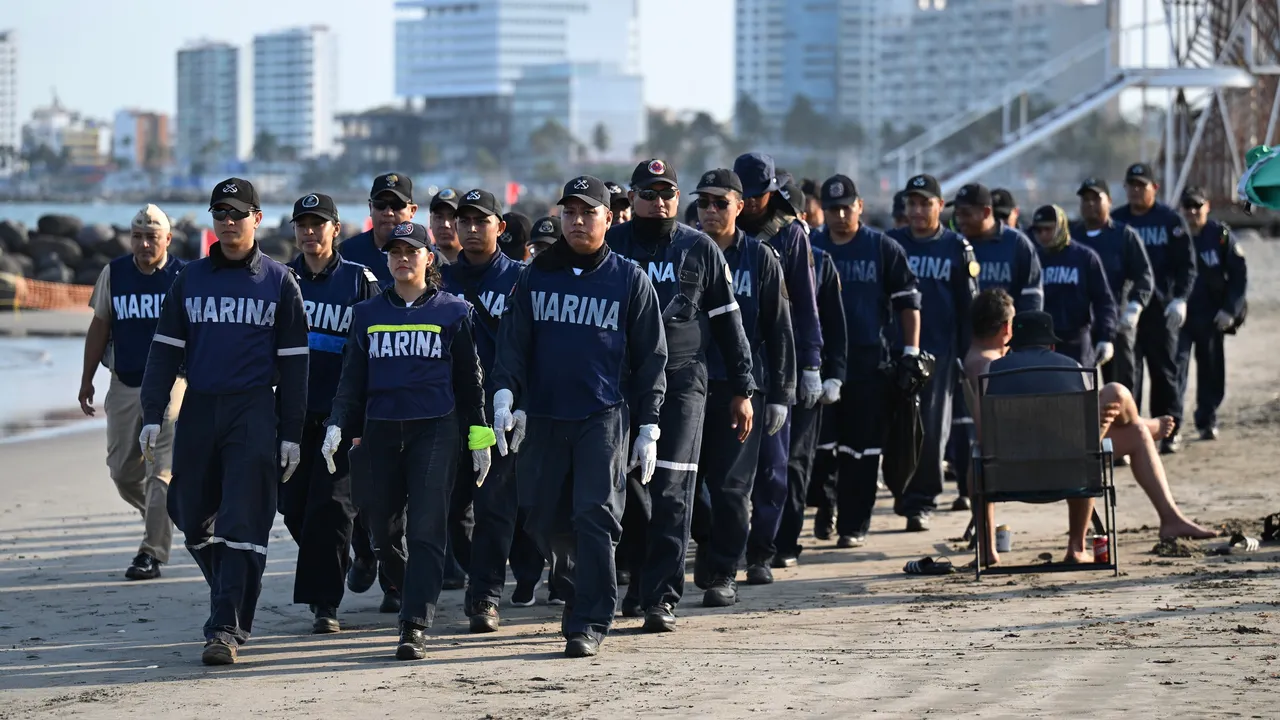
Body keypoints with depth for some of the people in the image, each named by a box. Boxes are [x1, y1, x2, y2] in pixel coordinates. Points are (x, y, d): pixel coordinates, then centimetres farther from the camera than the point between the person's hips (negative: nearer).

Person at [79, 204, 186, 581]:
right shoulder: (114, 273, 5)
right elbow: (99, 327, 12)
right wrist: (87, 379, 12)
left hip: (169, 383, -4)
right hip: (124, 385, 4)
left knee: (161, 469, -10)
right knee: (122, 468, 9)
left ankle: (152, 552, -8)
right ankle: (158, 516, 36)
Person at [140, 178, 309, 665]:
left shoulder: (278, 282, 4)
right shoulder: (190, 279, 11)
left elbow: (292, 362, 4)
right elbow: (165, 350, 10)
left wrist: (291, 434, 0)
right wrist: (152, 416, 0)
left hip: (254, 410, -3)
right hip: (198, 409, 3)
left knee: (242, 522, -11)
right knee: (192, 516, 5)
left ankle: (227, 628, -13)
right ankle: (233, 599, 26)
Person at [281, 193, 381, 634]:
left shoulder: (359, 280, 1)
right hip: (293, 412, 4)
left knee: (330, 507, -8)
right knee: (293, 505, 4)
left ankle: (324, 602, -4)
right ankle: (334, 568, 29)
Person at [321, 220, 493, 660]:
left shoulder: (453, 311, 7)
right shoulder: (367, 314, 14)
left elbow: (469, 379, 8)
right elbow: (352, 379, 12)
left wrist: (479, 438, 4)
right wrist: (337, 427, -1)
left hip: (436, 430, -3)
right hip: (380, 430, 3)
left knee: (425, 529, -11)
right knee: (378, 526, 3)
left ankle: (415, 627, -14)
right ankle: (414, 591, 29)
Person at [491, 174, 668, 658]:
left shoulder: (630, 280, 4)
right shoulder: (536, 276, 11)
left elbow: (651, 358, 6)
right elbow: (513, 341, 10)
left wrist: (648, 427, 1)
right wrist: (505, 394, -7)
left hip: (605, 417, -3)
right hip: (542, 417, 3)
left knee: (595, 514, -11)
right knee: (545, 519, 5)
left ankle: (589, 623, -10)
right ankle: (577, 589, 29)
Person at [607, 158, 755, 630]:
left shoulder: (700, 250, 6)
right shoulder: (609, 247, 7)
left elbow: (728, 321, 9)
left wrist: (742, 390, 7)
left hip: (682, 383, -2)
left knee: (671, 493, -8)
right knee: (629, 486, 8)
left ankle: (662, 596, -9)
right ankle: (642, 578, 27)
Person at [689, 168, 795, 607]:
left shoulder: (760, 258, 4)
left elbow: (779, 331, 5)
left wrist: (780, 394, 1)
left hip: (741, 386, -2)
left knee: (731, 484, -2)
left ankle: (723, 573, 5)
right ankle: (707, 540, 26)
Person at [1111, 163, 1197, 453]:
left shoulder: (1171, 221, 2)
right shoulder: (1115, 221, 8)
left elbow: (1187, 264, 0)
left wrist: (1180, 298, -12)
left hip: (1161, 309, -1)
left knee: (1164, 369, 4)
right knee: (1127, 369, -3)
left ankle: (1171, 430, 11)